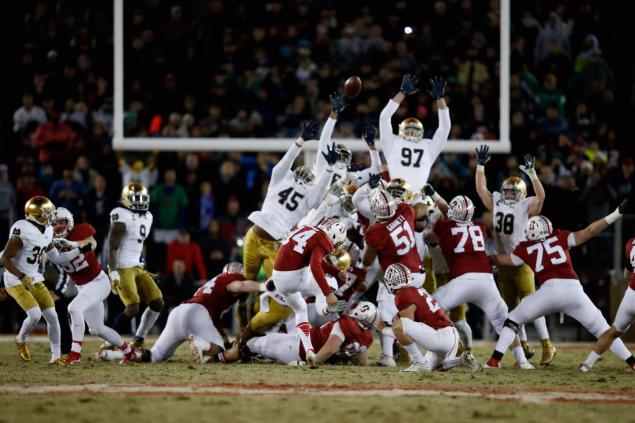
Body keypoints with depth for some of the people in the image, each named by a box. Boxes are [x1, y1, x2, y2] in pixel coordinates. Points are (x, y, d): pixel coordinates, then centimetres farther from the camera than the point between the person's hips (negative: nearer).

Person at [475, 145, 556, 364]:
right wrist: (480, 165, 6)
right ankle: (524, 346, 18)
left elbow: (541, 195, -21)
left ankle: (547, 346, -9)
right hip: (503, 262, 6)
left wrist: (531, 172, -27)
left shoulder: (525, 207, -5)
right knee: (511, 308, 9)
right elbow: (481, 189, 14)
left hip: (522, 262, -6)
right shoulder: (497, 204, 11)